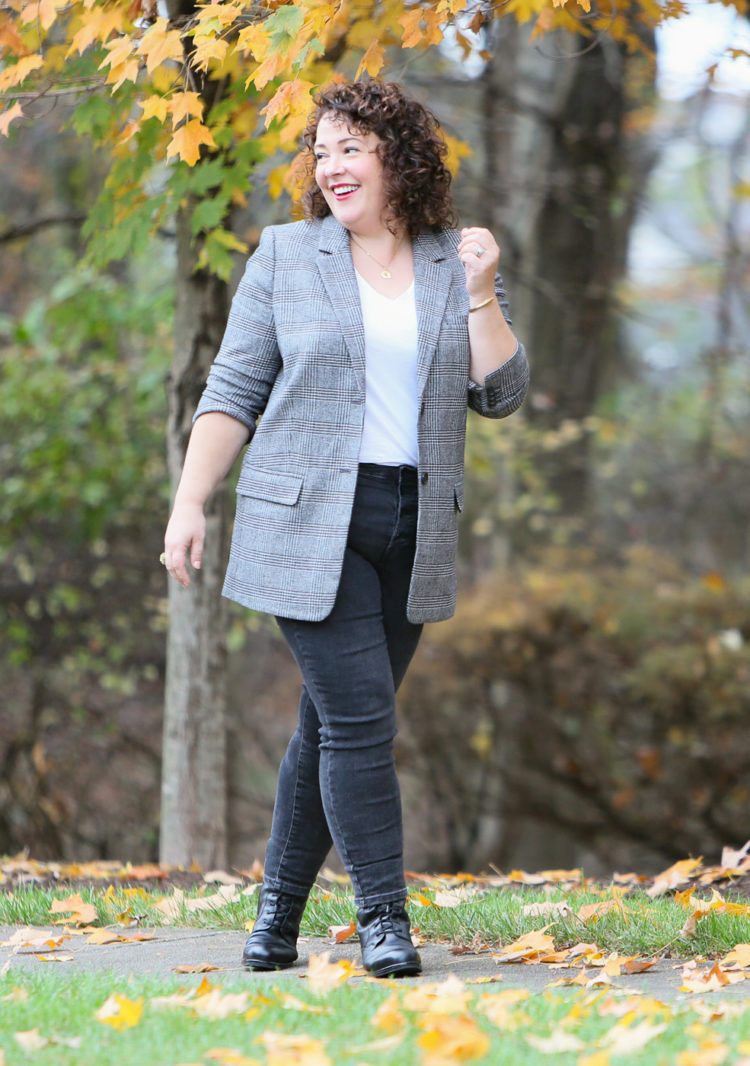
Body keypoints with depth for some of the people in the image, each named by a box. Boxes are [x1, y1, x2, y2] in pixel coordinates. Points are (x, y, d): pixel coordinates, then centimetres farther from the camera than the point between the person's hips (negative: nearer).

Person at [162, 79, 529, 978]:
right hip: (307, 525, -3)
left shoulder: (454, 265, 9)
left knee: (333, 728, 7)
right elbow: (234, 391, 4)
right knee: (359, 718, -12)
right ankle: (383, 918, -6)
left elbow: (501, 395, 4)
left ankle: (279, 907, 18)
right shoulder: (285, 256, 4)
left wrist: (480, 294, -8)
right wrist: (190, 502, -4)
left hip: (412, 532, 3)